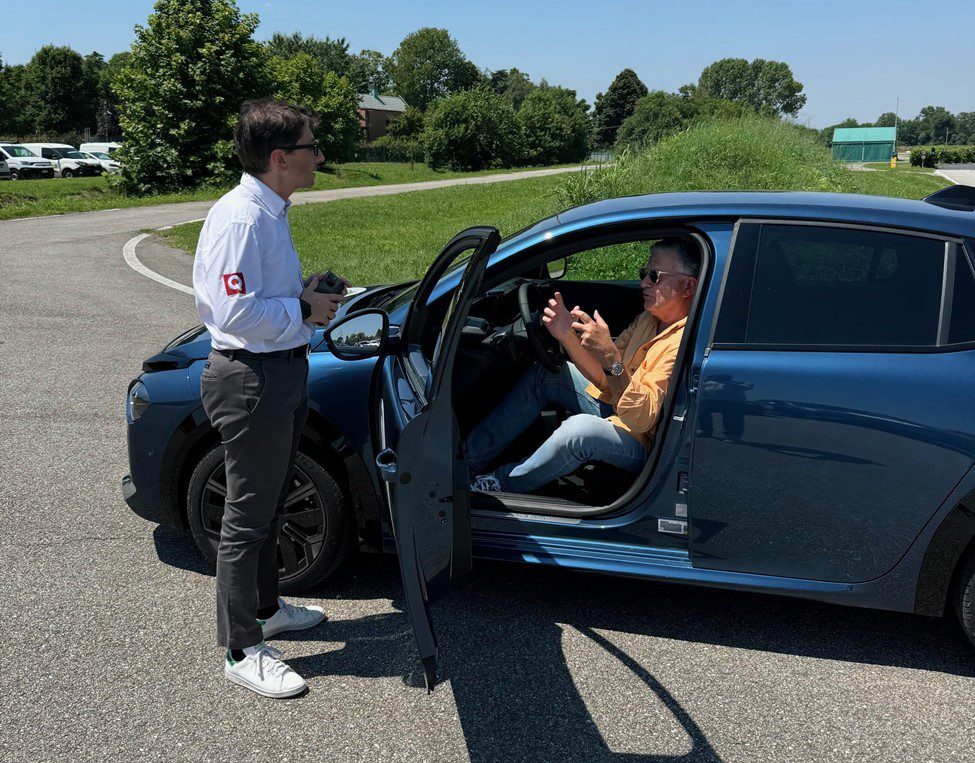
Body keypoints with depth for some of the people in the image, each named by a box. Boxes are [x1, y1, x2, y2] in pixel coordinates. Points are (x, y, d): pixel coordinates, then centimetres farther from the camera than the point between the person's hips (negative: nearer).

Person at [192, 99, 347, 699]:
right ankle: (243, 652, 15)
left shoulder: (271, 211, 13)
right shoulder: (240, 216, -20)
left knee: (268, 505, 23)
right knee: (248, 515, 1)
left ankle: (266, 608, 41)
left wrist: (306, 292, 6)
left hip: (285, 370, 10)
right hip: (252, 378, -10)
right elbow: (236, 312, -27)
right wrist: (305, 309, -16)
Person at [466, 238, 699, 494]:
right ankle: (472, 456, 8)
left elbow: (639, 420, -31)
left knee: (580, 428, -36)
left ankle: (500, 485, -10)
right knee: (545, 374, 6)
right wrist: (567, 336, -9)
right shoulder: (649, 319, 4)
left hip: (645, 446, -9)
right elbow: (605, 379, 4)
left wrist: (610, 356, -39)